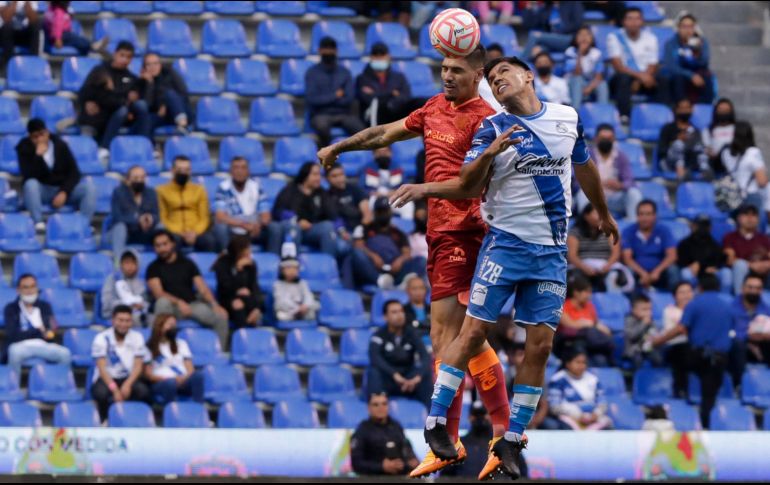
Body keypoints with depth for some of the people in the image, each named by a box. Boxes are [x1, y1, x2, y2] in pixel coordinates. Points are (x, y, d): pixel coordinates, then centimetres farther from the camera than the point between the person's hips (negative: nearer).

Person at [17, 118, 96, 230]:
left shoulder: (60, 144, -3)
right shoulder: (24, 147, -8)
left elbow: (74, 172, -5)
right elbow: (29, 176, -20)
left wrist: (64, 192, -19)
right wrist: (38, 156, -32)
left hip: (63, 188, 2)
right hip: (41, 191, -2)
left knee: (88, 185, -24)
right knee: (31, 184, -36)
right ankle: (38, 224, -37)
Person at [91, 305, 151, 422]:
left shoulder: (137, 338, 1)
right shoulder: (101, 339, -8)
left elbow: (138, 366, -4)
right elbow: (102, 368, -14)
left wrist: (128, 384, -24)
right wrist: (114, 389, -28)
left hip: (129, 378, 2)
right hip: (107, 379, -2)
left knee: (143, 391, -32)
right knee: (101, 393, -37)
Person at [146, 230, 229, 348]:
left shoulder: (187, 264, 13)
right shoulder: (154, 267, 5)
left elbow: (202, 289, 5)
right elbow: (158, 294, -9)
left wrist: (215, 305, -13)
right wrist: (178, 302, -25)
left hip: (192, 304, 3)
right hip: (171, 306, -3)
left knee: (221, 316, -21)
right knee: (162, 303, -38)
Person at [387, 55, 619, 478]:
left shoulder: (568, 118, 8)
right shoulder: (494, 129, -3)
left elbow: (584, 167, 24)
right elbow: (467, 185, -11)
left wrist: (603, 213, 35)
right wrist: (490, 153, -30)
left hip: (552, 252, 3)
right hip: (505, 242, -3)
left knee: (540, 345, -3)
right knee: (474, 332, -9)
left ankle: (512, 440, 5)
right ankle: (436, 422, 2)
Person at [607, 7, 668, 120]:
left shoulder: (650, 38, 2)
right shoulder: (614, 38, -7)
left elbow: (652, 67, -1)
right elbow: (618, 67, -15)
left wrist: (639, 81, -20)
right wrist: (640, 75, -28)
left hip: (643, 77, 2)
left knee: (661, 80, -28)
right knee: (623, 78, -38)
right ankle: (624, 117, -43)